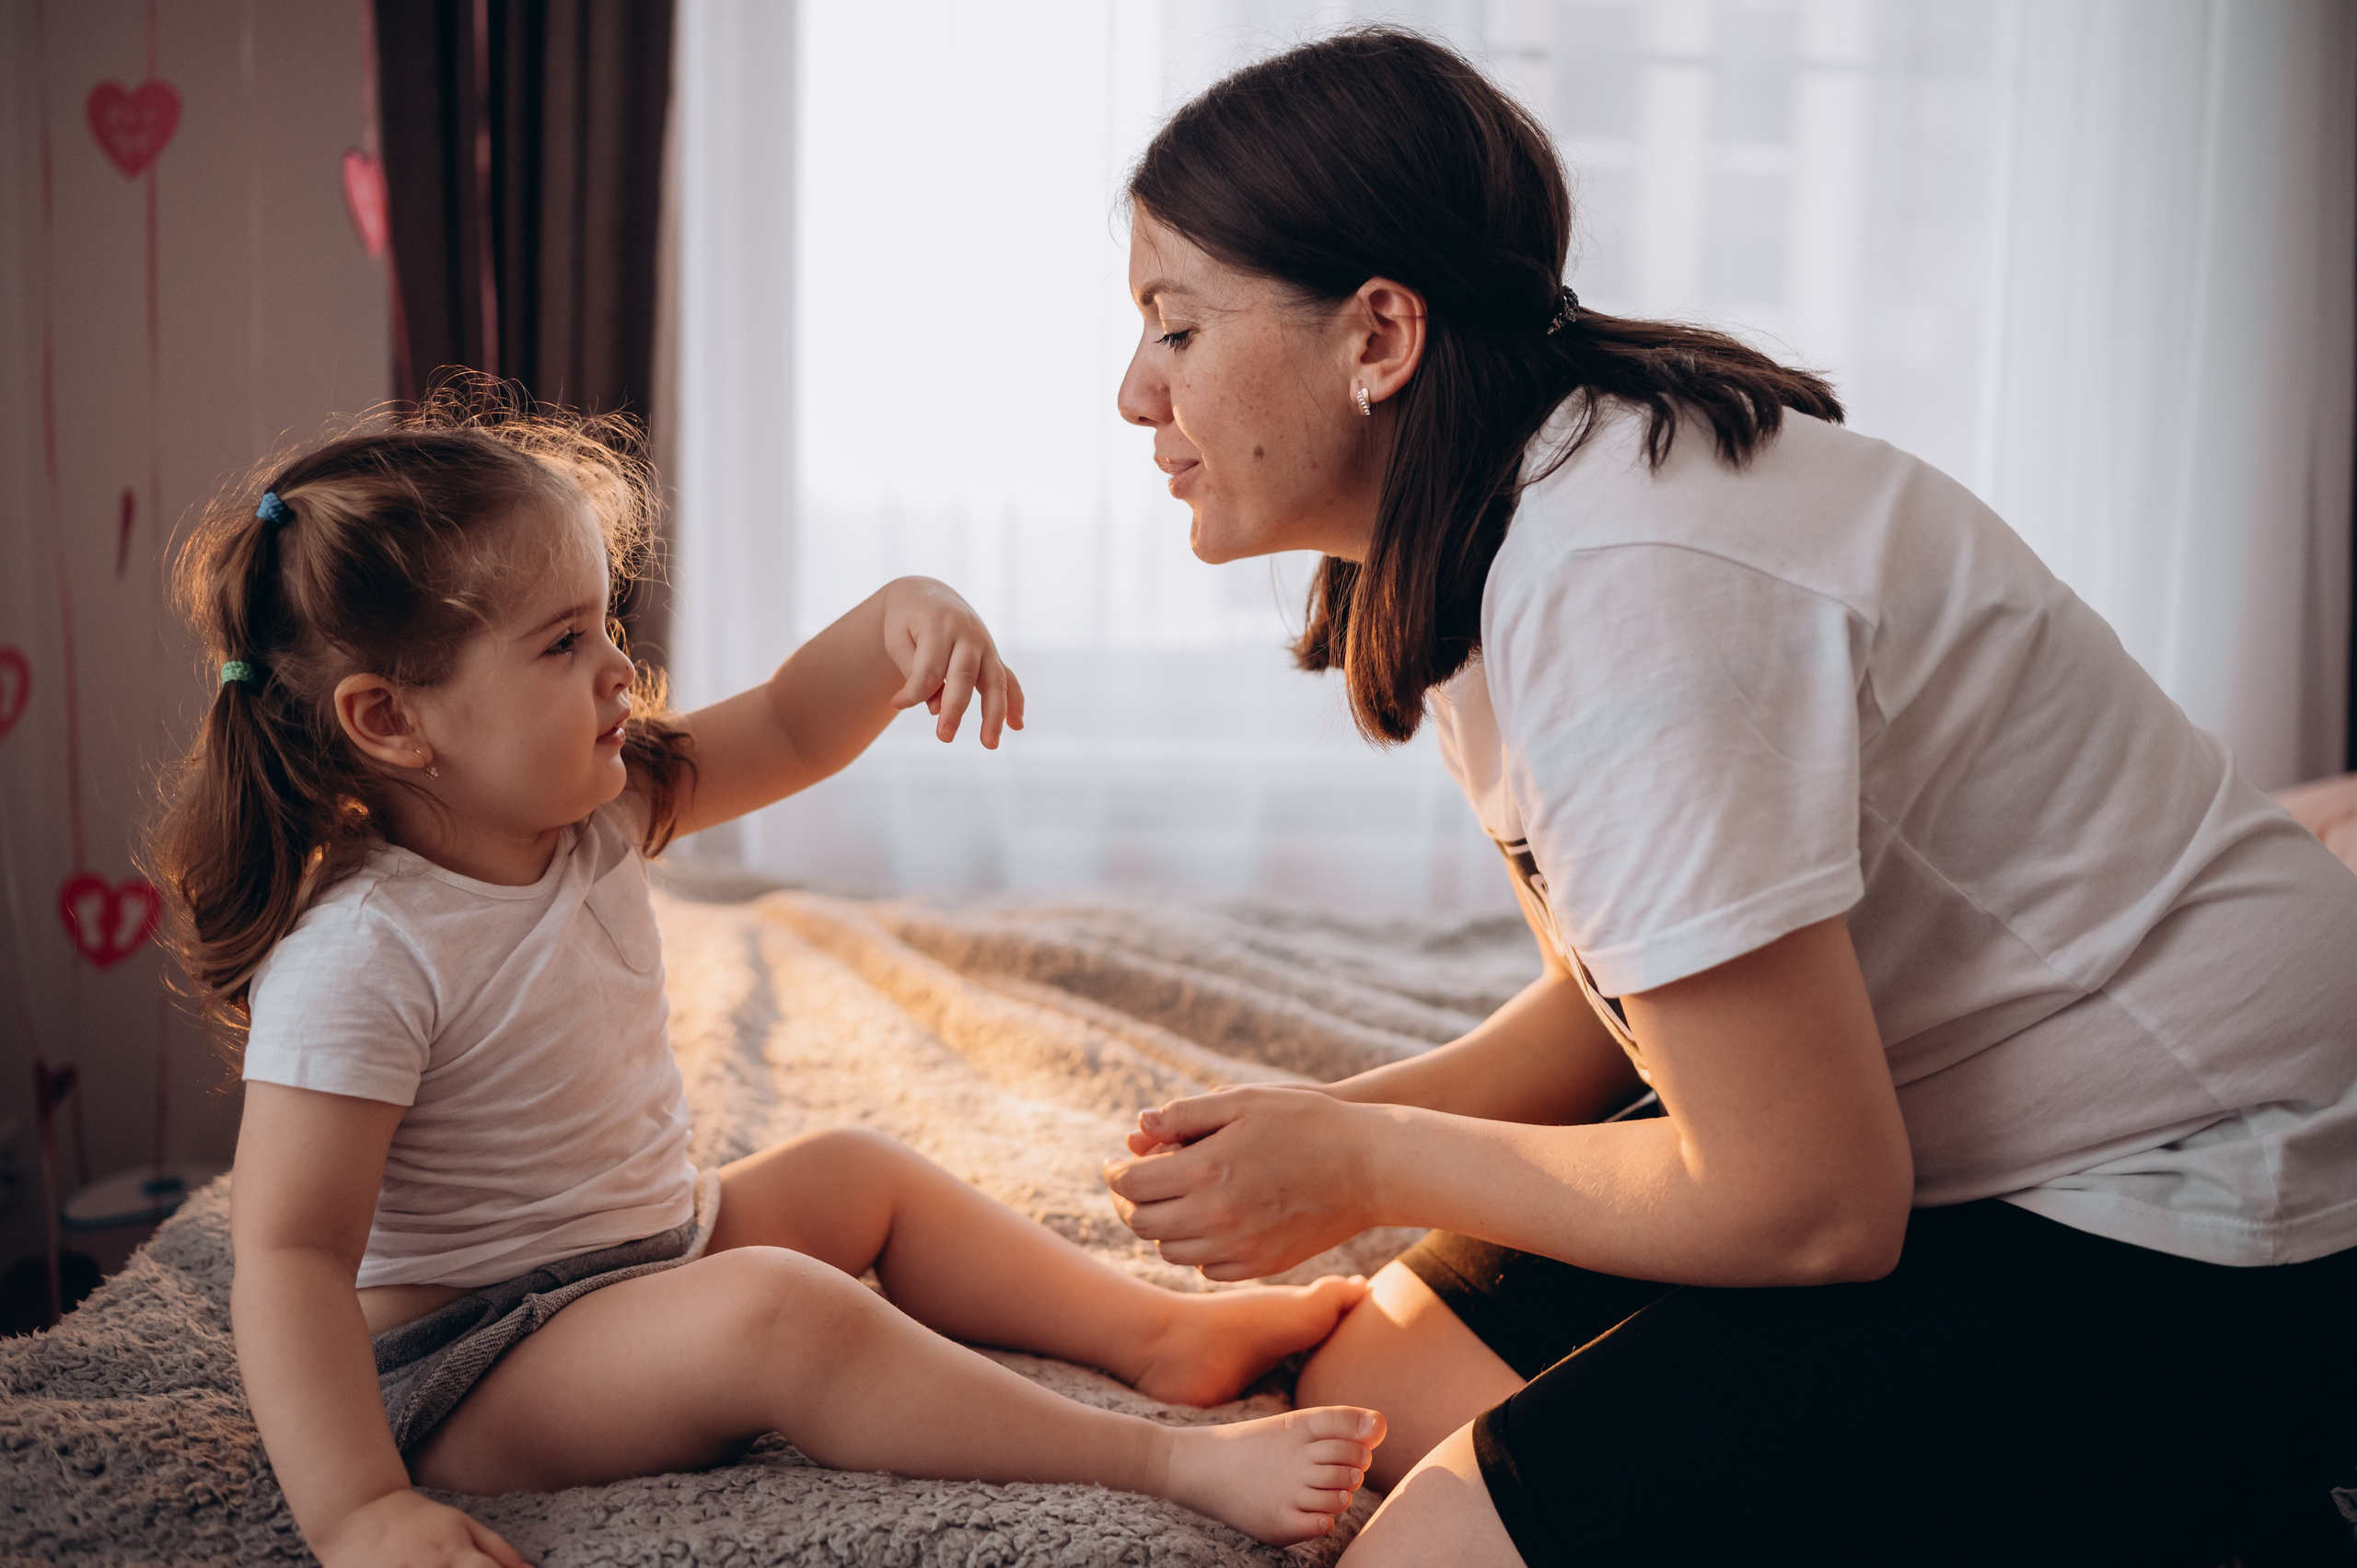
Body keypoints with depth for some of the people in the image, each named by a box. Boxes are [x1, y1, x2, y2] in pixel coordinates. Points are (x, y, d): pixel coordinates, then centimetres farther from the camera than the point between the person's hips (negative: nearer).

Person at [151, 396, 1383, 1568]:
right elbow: (289, 1255, -30)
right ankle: (1174, 1463, -27)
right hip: (455, 1374, -10)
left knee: (860, 1175, 18)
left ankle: (1164, 1333, 22)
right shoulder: (360, 957, -27)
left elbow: (788, 733, 4)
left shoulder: (589, 809, -2)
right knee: (774, 1312, -31)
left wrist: (901, 618, -16)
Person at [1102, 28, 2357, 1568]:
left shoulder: (1623, 587, -28)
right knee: (1375, 1384, 10)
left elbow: (1808, 1205, -24)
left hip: (2183, 1229, -9)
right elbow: (1621, 1002, 11)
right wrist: (1323, 1124, -3)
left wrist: (1364, 1166, -13)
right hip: (1899, 1128, 10)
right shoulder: (1487, 531, 3)